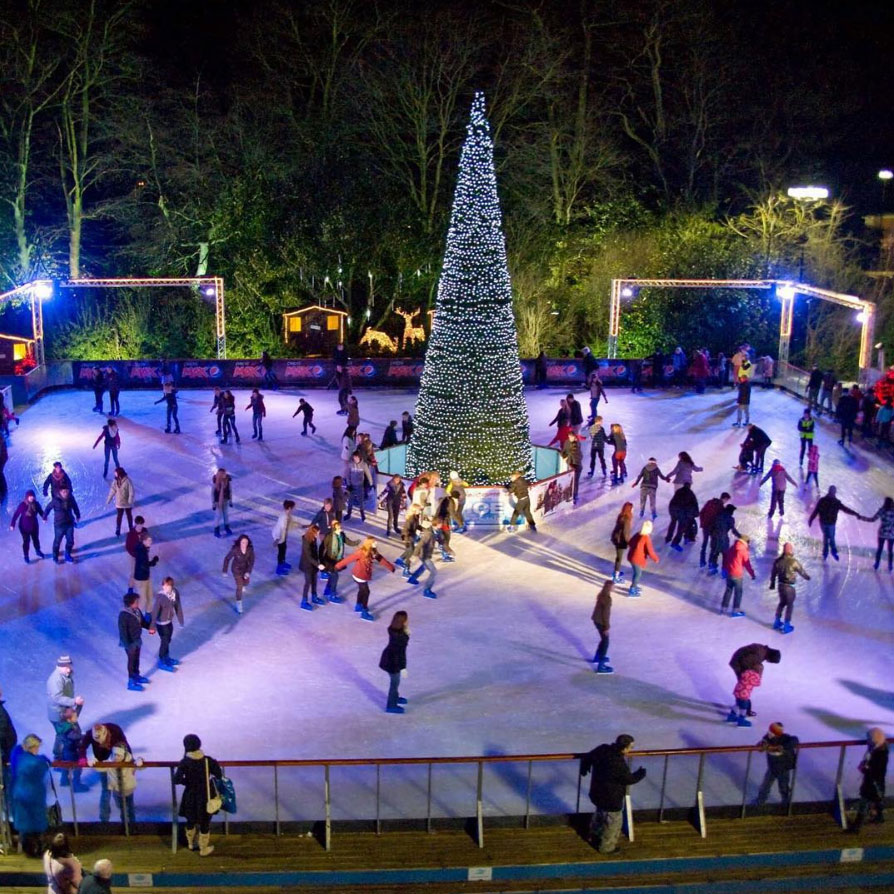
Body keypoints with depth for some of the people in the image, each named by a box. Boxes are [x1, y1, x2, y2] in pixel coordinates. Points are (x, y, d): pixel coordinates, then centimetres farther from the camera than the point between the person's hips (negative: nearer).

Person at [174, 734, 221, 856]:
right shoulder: (208, 760, -18)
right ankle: (204, 849, 31)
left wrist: (187, 781, -4)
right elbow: (219, 775, -9)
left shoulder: (184, 762, -18)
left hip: (190, 796, 1)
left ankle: (191, 844, 46)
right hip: (205, 795, -1)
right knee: (204, 823, 17)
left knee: (191, 821, 26)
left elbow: (177, 780, -24)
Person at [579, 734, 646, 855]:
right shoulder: (619, 765, -35)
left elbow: (587, 757, 0)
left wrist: (584, 768, 22)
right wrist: (641, 773, 3)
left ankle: (594, 837, 53)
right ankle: (607, 847, 33)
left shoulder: (603, 749, -15)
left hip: (597, 793, 8)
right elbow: (629, 779, -17)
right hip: (611, 799, -8)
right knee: (613, 822, 16)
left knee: (599, 815, 32)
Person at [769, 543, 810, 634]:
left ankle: (777, 622, 31)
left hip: (781, 585, 5)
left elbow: (773, 573, 7)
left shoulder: (778, 561, -3)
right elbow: (802, 571, -2)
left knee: (782, 602, 24)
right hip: (789, 587, -5)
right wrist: (807, 577, 20)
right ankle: (786, 626, 10)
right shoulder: (794, 562, -17)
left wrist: (772, 584, 21)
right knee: (790, 605, 8)